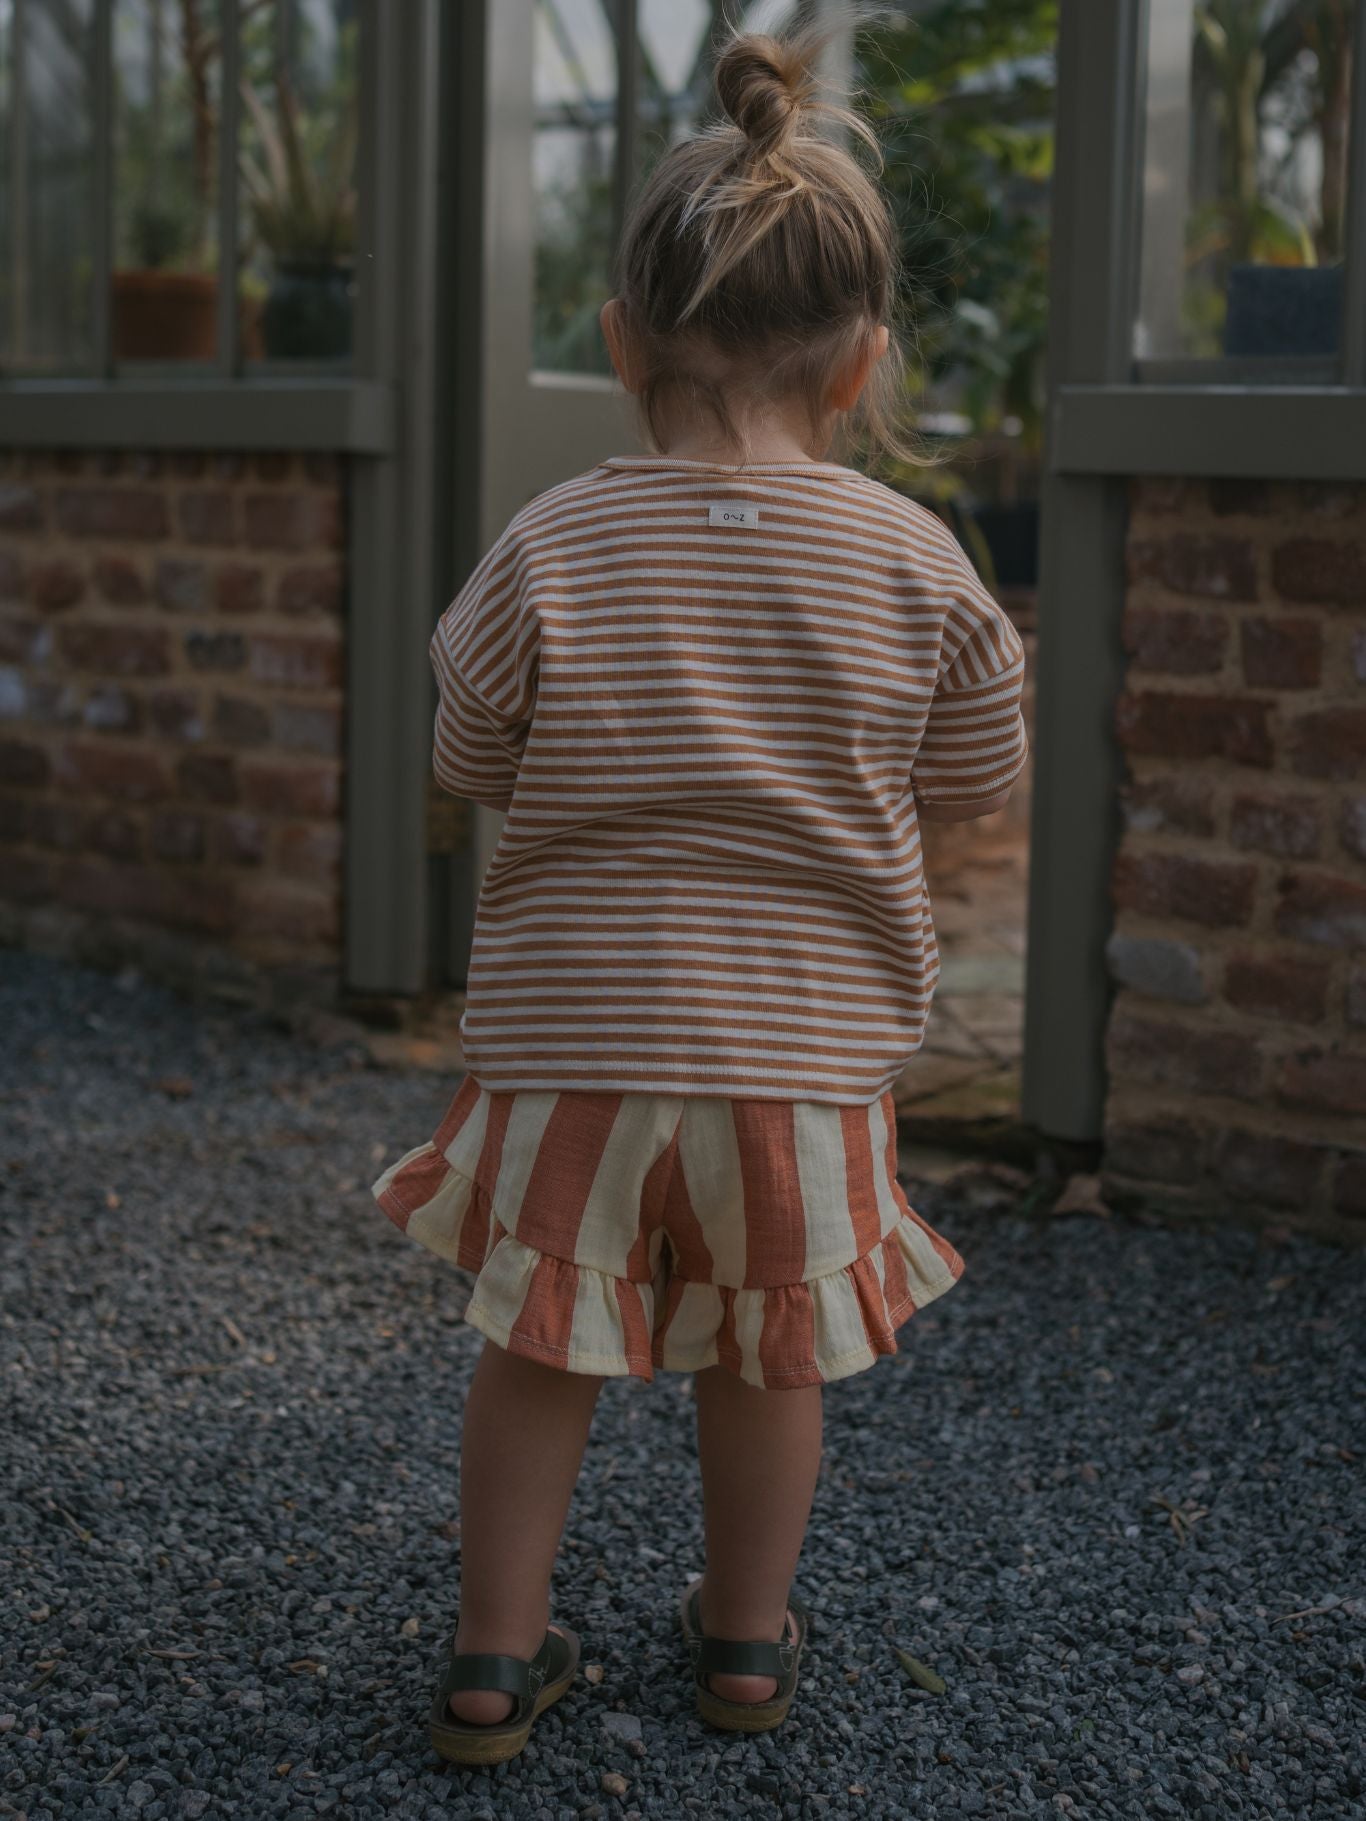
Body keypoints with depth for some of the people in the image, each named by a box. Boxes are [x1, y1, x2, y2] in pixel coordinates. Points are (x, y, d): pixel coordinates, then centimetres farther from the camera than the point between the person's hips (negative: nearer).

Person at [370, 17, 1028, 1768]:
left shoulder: (554, 545, -9)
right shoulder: (913, 559, -7)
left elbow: (473, 764, 2)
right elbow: (971, 782, 5)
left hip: (574, 1037, -1)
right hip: (808, 1045, 1)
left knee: (542, 1347, 15)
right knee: (768, 1355, 19)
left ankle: (497, 1650, 24)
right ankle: (747, 1634, 36)